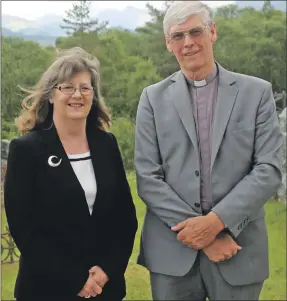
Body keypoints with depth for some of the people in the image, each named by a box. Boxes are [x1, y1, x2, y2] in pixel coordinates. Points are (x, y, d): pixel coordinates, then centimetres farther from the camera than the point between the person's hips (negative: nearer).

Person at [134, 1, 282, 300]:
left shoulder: (257, 92, 2)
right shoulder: (153, 98, 4)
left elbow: (269, 169, -4)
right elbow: (147, 178, -2)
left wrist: (217, 221, -15)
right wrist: (198, 230, -11)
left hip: (239, 249, 0)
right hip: (172, 249, 1)